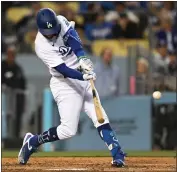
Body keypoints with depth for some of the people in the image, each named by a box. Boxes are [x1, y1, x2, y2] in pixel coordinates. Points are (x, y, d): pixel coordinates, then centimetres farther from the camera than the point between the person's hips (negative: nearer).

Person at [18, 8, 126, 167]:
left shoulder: (61, 21, -7)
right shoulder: (42, 47, -22)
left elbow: (74, 40, -22)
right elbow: (63, 70, -28)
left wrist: (82, 58, -39)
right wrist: (83, 76, -43)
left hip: (82, 78, 6)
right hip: (65, 84, -6)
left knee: (101, 118, -4)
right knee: (68, 130, -9)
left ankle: (118, 155, -7)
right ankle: (32, 141, 12)